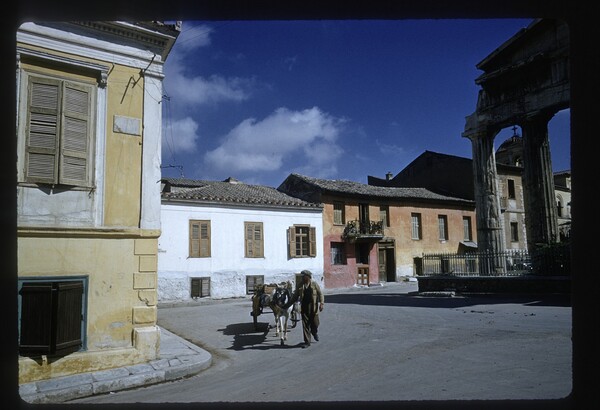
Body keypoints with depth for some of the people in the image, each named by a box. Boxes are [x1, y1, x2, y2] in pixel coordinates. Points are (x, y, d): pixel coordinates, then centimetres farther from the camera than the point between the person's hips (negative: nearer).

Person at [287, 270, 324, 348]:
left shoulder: (315, 284, 1)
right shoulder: (300, 286, 6)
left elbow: (320, 294, 1)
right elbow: (295, 297, 10)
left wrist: (321, 303, -14)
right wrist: (287, 305, 5)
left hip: (313, 308, -1)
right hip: (304, 309, 2)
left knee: (315, 324, 5)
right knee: (305, 325, 0)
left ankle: (315, 333, 40)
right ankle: (307, 341, 10)